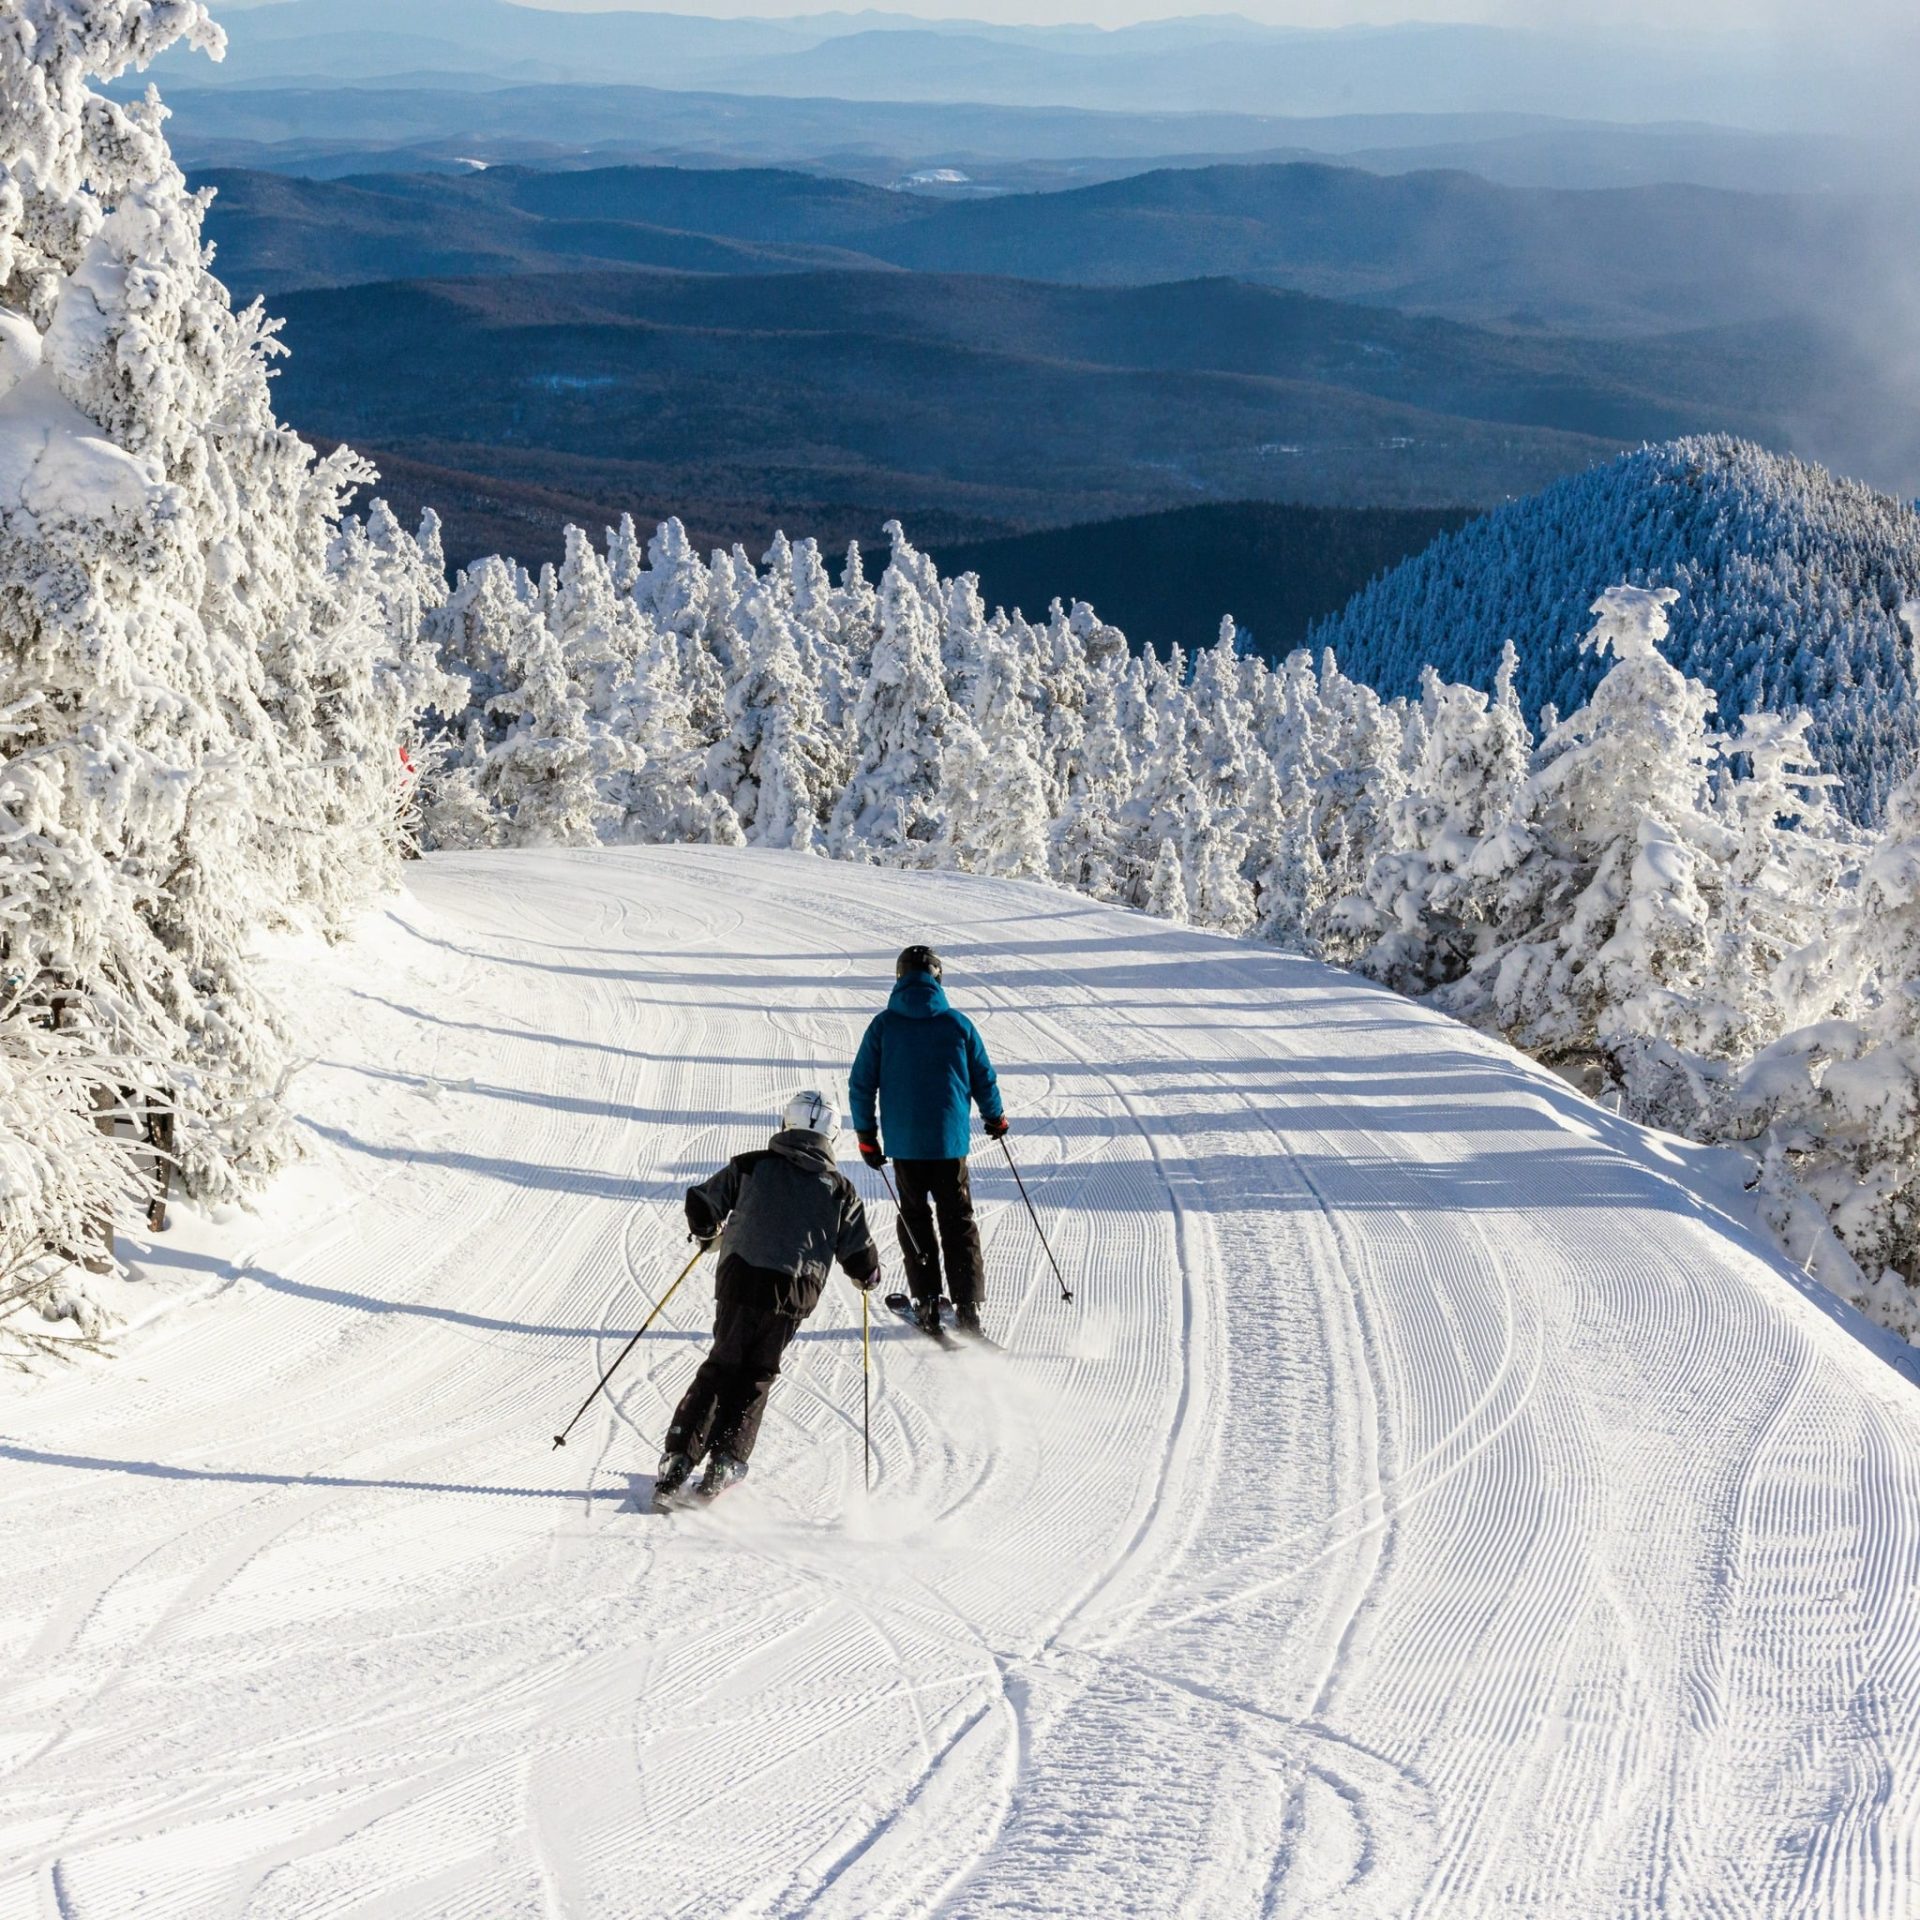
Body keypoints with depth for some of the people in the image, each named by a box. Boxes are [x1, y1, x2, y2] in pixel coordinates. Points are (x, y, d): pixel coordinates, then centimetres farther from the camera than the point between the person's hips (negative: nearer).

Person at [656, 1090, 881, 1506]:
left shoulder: (751, 1166, 7)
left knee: (723, 1366, 13)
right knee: (755, 1376, 14)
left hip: (740, 1280, 0)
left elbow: (702, 1205, 9)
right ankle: (725, 1461, 0)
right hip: (793, 1294, 0)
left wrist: (707, 1232, 31)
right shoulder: (840, 1189, 8)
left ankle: (679, 1456, 4)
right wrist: (868, 1278, 30)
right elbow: (861, 1262, 7)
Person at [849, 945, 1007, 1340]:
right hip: (950, 1140, 0)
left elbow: (861, 1085, -2)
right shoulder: (958, 1024, -3)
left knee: (915, 1217, 14)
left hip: (903, 1141, 0)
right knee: (958, 1221, 6)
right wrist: (996, 1118, 22)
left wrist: (866, 1136, 7)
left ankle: (927, 1305, 10)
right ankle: (967, 1306, -2)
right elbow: (985, 1079, 4)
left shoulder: (883, 1026, -4)